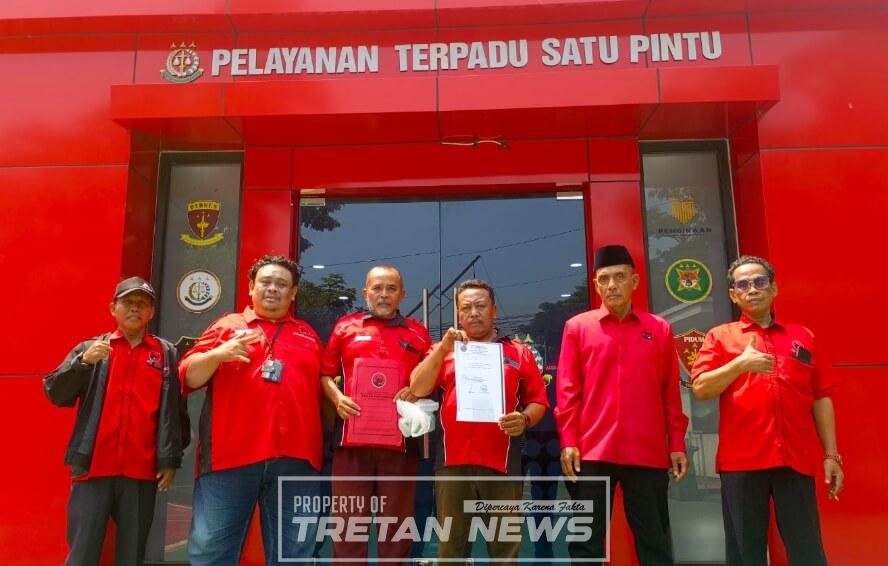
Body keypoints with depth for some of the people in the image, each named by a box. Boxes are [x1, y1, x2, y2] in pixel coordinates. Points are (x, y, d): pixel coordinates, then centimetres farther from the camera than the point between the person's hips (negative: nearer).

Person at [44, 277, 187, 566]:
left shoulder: (167, 354, 7)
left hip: (142, 471, 0)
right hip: (93, 468, 0)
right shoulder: (90, 348, 9)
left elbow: (175, 409, 3)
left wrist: (171, 459, -1)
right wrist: (83, 362, -16)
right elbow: (56, 395, 0)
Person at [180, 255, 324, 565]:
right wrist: (217, 354, -15)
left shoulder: (309, 336, 20)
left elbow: (322, 391, 22)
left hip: (295, 459, 2)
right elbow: (190, 376, 5)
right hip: (230, 454, -2)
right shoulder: (227, 325, 13)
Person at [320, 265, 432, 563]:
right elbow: (325, 374, 11)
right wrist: (337, 398, -7)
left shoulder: (418, 332, 12)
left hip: (400, 438, 1)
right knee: (349, 520, 5)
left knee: (397, 522, 8)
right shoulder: (345, 327, 11)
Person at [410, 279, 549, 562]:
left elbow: (538, 400, 10)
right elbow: (418, 389, -1)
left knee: (505, 545, 7)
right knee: (450, 544, 10)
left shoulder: (519, 353, 10)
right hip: (453, 462, 1)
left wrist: (525, 419, -11)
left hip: (502, 463, -1)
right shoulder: (444, 351, 12)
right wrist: (443, 348, -10)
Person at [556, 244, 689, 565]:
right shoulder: (577, 327, 5)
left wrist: (677, 443, 5)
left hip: (648, 452, 1)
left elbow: (671, 393, 9)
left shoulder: (659, 329, 9)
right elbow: (567, 391, 2)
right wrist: (568, 442, -5)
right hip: (591, 452, -1)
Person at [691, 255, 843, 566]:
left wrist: (831, 455, 8)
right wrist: (740, 364, -17)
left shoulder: (803, 337, 14)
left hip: (796, 460, 2)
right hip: (741, 460, -1)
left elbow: (821, 398, 12)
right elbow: (701, 389, -3)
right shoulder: (720, 336, 7)